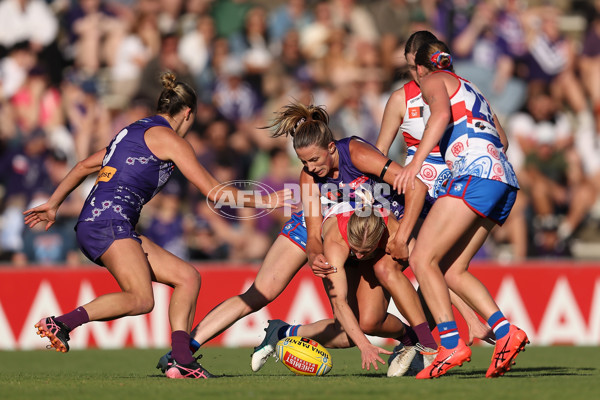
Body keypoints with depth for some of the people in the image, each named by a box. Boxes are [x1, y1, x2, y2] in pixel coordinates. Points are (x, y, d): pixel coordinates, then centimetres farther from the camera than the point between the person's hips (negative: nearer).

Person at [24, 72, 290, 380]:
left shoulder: (132, 131, 25)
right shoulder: (169, 138, 0)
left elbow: (84, 166, 29)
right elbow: (214, 192, -1)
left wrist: (53, 204, 36)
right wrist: (264, 201, 8)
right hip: (109, 220, -9)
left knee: (188, 277, 5)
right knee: (141, 299, -26)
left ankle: (181, 360, -5)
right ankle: (62, 323, -32)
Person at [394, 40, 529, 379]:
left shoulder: (433, 81, 10)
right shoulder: (471, 90, 33)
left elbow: (441, 114, -12)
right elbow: (502, 139, 42)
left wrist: (416, 162, -21)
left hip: (477, 172, -8)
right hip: (505, 178, 8)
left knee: (422, 258, -10)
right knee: (453, 271, 7)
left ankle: (451, 343, -23)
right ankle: (506, 332, -9)